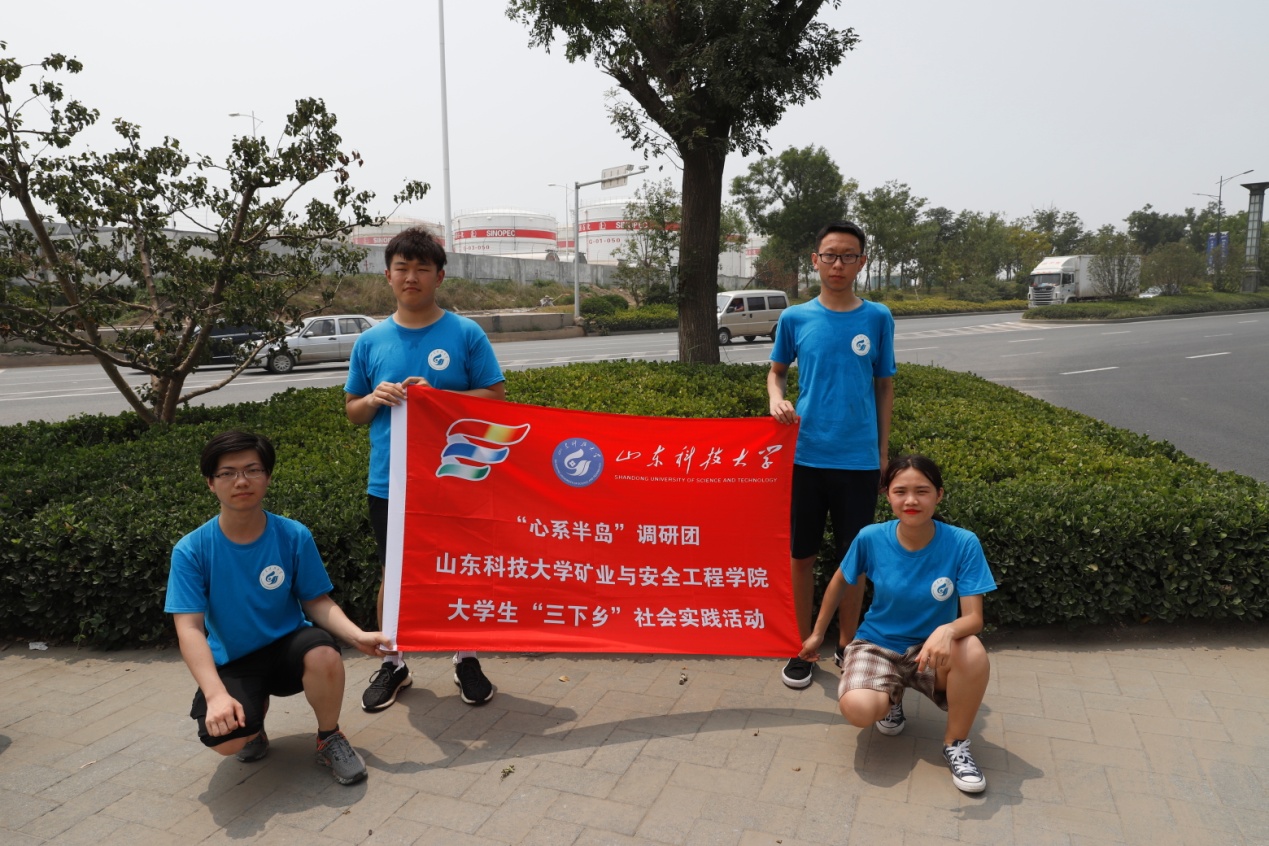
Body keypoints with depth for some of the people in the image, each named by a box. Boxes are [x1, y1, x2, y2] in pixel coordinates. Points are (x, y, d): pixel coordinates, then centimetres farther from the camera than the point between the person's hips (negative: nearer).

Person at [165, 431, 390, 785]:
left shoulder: (294, 536, -11)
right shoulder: (191, 551, -13)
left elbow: (317, 602, -5)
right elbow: (189, 628, -17)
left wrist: (357, 635, -23)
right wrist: (216, 695, -30)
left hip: (288, 646, 0)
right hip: (232, 663, 0)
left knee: (324, 655, -35)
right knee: (224, 737, -29)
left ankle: (329, 739, -3)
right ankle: (254, 714, 11)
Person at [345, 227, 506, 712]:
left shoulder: (465, 334, -2)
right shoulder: (371, 341, 6)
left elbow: (496, 397, -4)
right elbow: (351, 411, 12)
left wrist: (438, 396, -17)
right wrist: (374, 398, -12)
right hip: (389, 483, 2)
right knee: (393, 575, 13)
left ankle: (467, 661, 28)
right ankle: (393, 663, 30)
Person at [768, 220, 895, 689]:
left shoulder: (878, 318, 2)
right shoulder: (795, 318, 1)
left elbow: (884, 385, 9)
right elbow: (776, 370, 14)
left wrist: (882, 450, 7)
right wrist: (776, 400, -8)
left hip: (858, 459, 0)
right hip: (805, 454, 0)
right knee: (802, 555, 8)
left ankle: (847, 645, 29)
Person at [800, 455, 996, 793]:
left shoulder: (963, 544, -18)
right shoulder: (871, 538, -15)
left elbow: (974, 618, -20)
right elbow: (840, 581, 4)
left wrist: (947, 630, -44)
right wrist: (817, 634, 13)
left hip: (931, 650, 0)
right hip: (877, 645, 1)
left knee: (973, 652, -36)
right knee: (858, 709, -31)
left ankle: (956, 743, -7)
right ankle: (891, 695, 10)